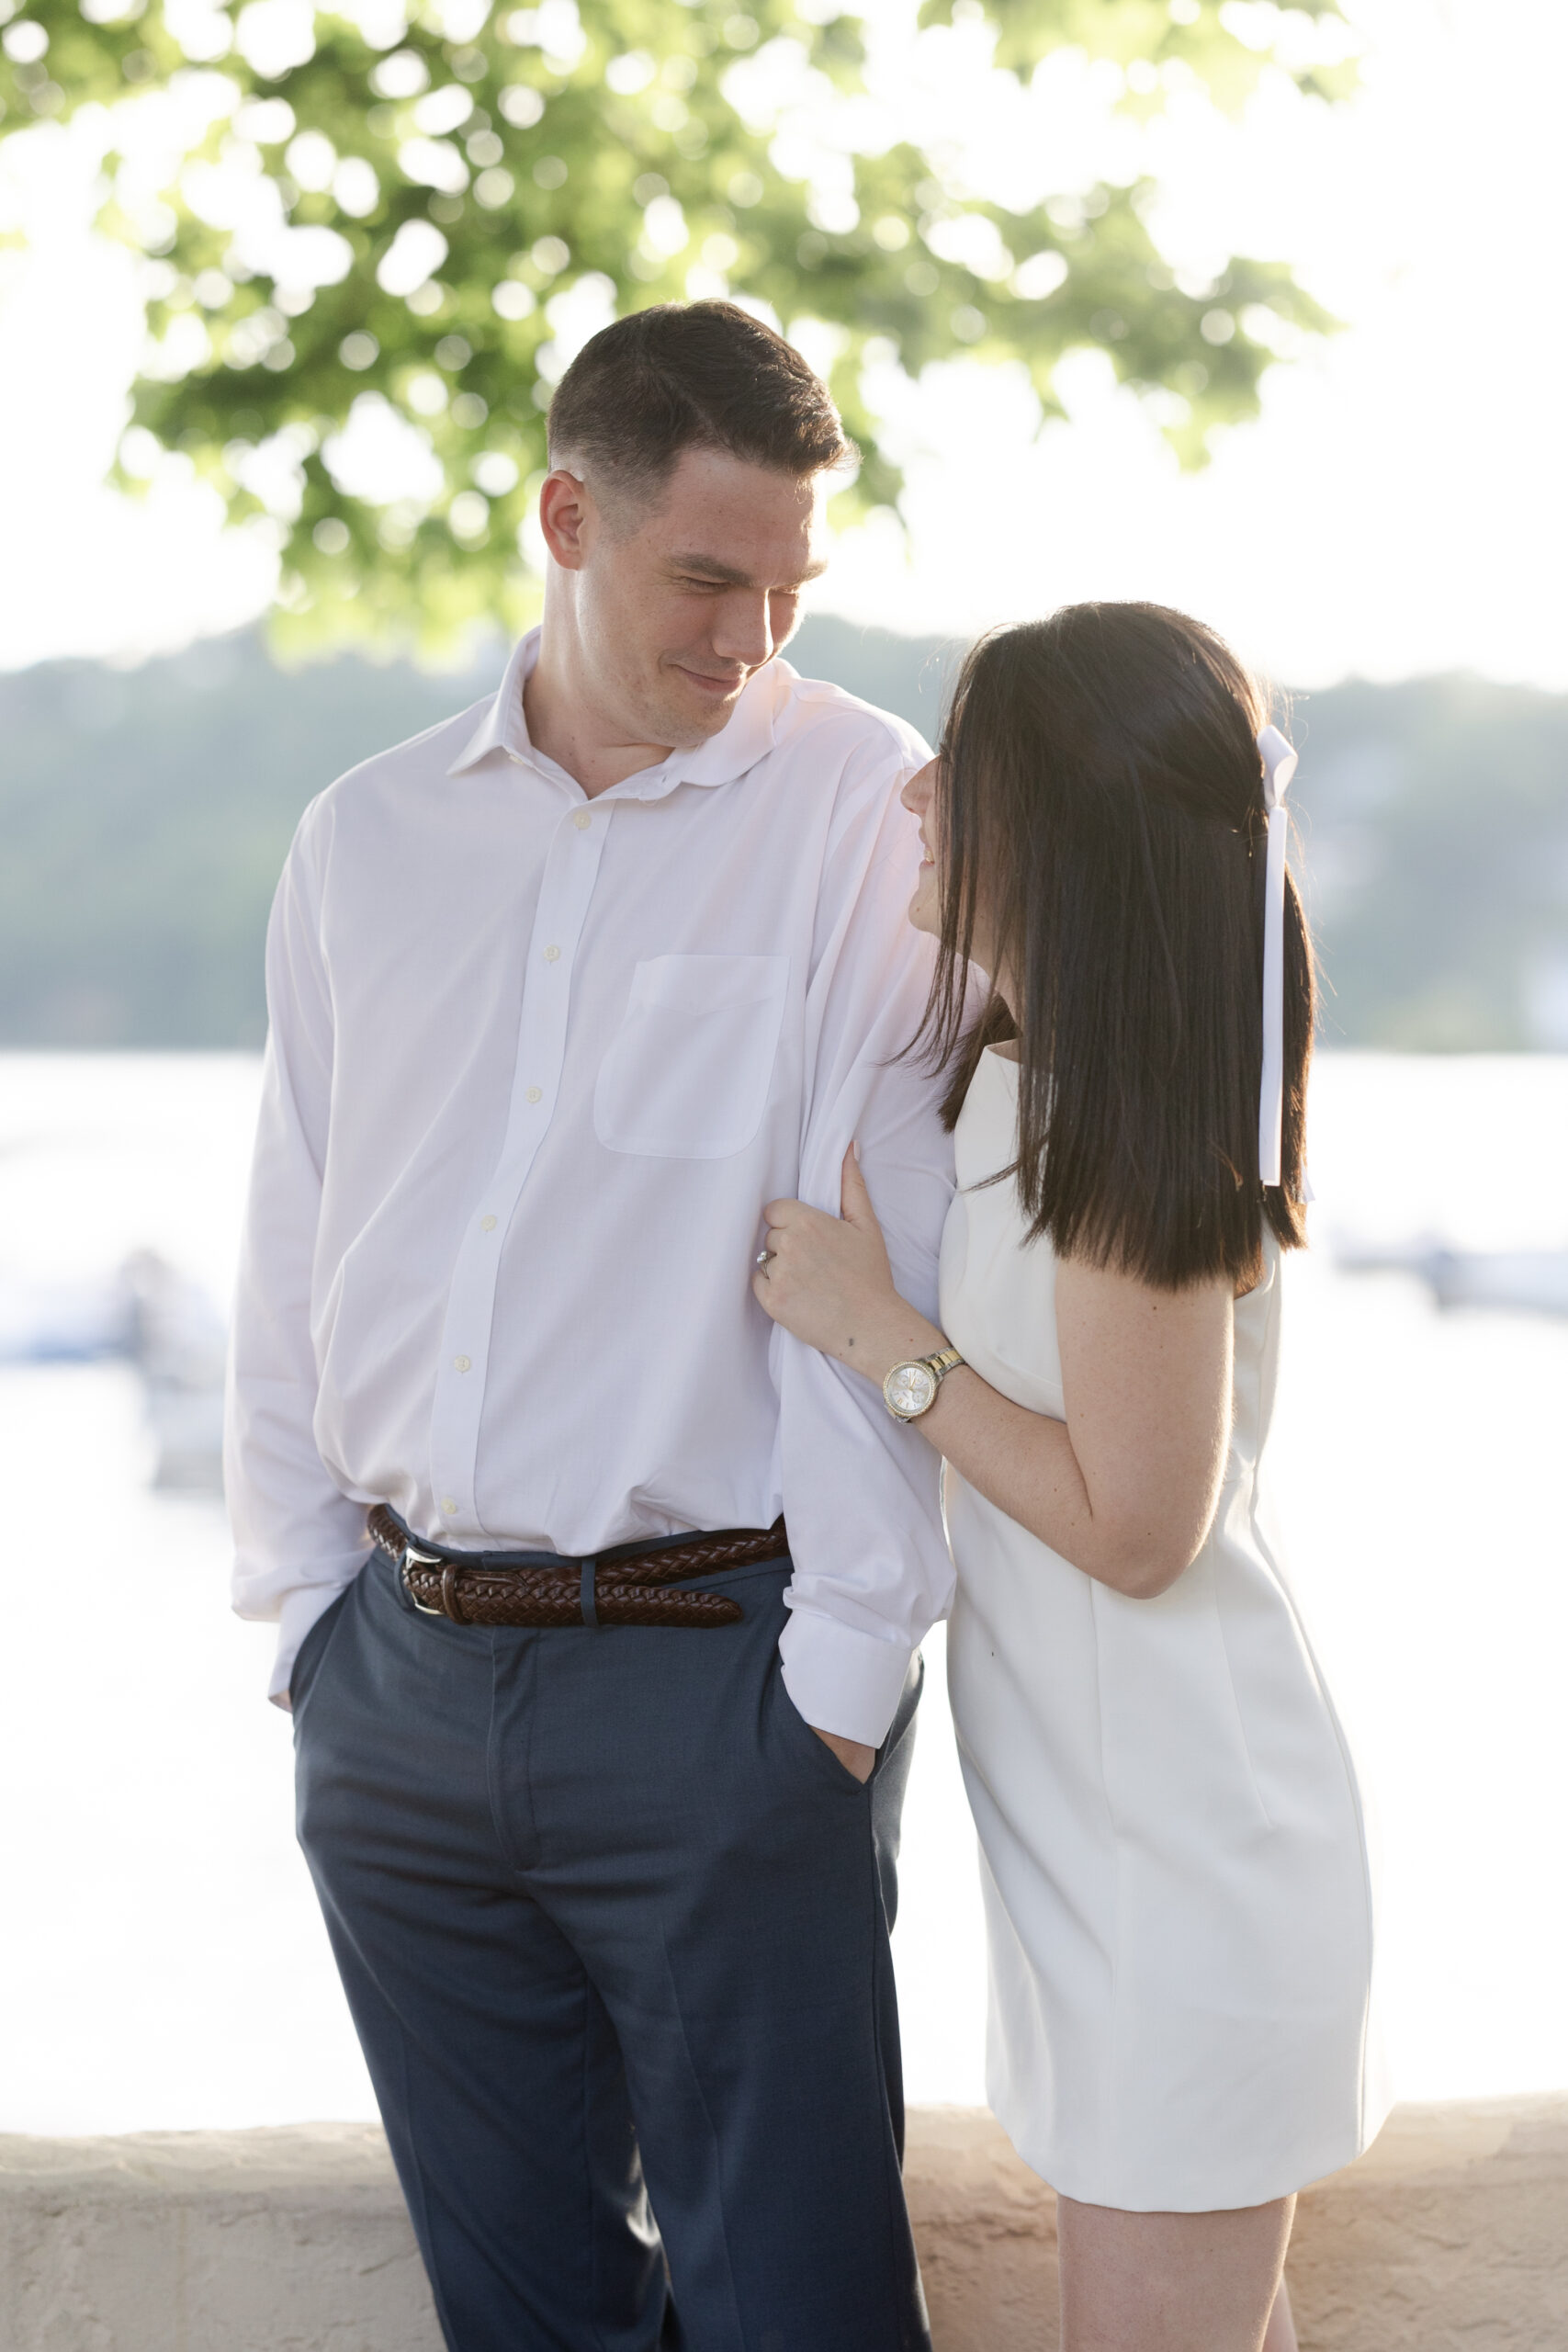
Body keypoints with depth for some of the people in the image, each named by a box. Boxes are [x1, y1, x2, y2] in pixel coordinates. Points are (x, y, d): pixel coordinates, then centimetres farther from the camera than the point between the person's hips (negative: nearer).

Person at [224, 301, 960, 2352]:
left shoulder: (866, 811, -6)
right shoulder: (369, 838, 10)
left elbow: (886, 1264, -11)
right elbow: (294, 1260, 14)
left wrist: (845, 1670, -13)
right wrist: (307, 1608, 9)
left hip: (716, 1672, -4)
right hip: (398, 1684, 5)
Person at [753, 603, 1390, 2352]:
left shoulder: (1144, 1153, -23)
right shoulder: (1007, 1075, 4)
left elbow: (1133, 1527, -20)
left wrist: (878, 1333, -16)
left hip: (1186, 1860, -9)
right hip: (1103, 1824, 9)